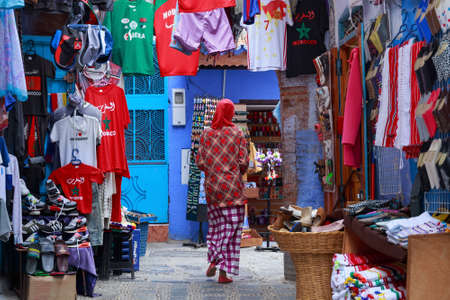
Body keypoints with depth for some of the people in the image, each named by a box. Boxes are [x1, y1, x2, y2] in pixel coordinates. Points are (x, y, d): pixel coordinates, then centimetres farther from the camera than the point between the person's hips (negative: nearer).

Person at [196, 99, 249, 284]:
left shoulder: (206, 134, 1)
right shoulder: (237, 134, -6)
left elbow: (200, 162, 0)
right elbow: (243, 162, -9)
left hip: (212, 186, 3)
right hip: (232, 186, -3)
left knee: (215, 224, 19)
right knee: (231, 227, 1)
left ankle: (213, 260, 5)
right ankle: (224, 272, -2)